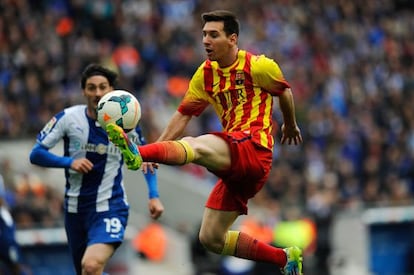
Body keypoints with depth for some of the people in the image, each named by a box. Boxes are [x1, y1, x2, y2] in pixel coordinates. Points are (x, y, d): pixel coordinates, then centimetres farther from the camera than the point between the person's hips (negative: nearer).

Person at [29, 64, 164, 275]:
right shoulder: (68, 118, -6)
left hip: (110, 208, -3)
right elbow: (36, 154, -3)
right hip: (75, 208, 3)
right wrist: (69, 162, -19)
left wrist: (153, 196, 1)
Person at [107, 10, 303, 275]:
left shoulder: (258, 66, -2)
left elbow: (285, 91, 15)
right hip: (235, 163, 8)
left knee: (196, 146, -34)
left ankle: (137, 154, -62)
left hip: (255, 148, -8)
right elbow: (183, 115, 14)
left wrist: (290, 125, 31)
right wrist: (156, 147, 0)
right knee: (211, 238, 5)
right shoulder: (205, 74, 14)